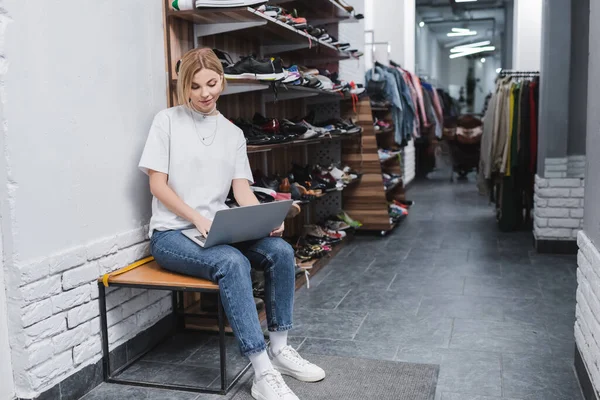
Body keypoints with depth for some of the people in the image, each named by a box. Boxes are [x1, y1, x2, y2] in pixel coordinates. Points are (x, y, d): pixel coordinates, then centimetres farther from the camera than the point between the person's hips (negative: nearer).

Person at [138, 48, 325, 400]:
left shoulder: (233, 133, 13)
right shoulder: (168, 121, 1)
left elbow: (243, 190, 5)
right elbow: (157, 184, -5)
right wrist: (198, 219, -18)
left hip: (220, 230, 5)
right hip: (173, 232, -4)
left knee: (281, 250, -20)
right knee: (232, 262, -33)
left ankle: (279, 348, -6)